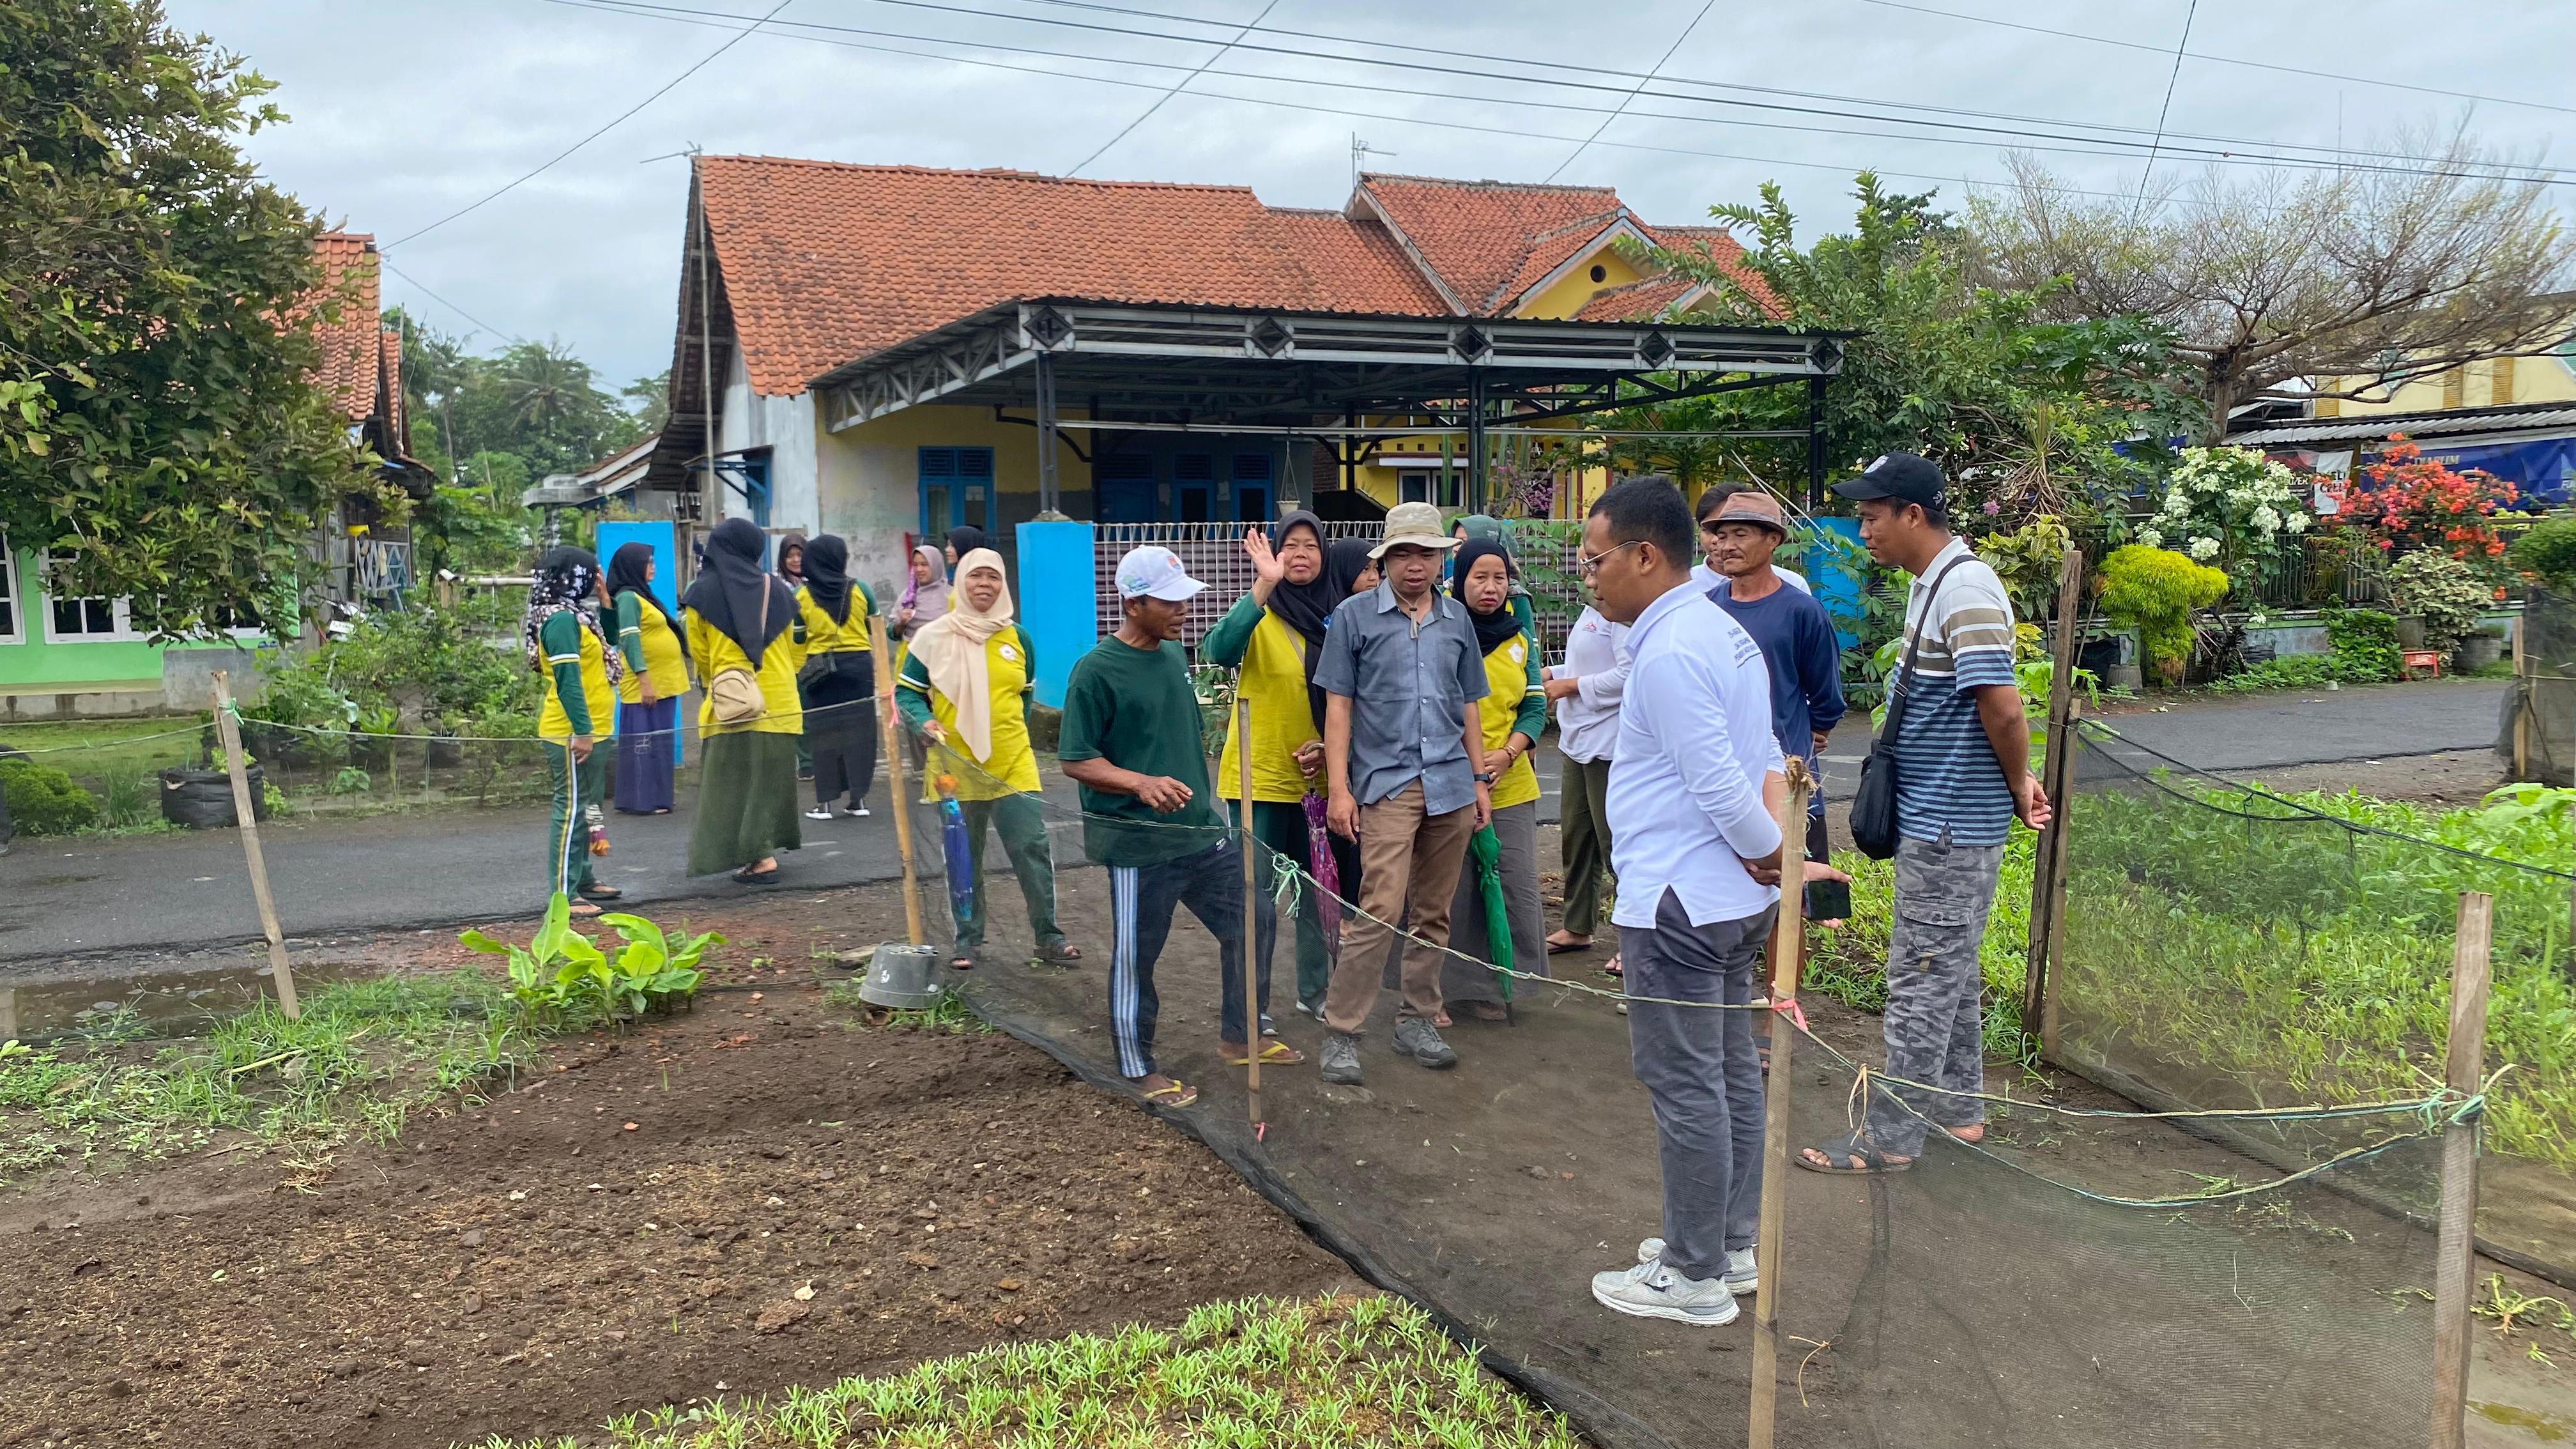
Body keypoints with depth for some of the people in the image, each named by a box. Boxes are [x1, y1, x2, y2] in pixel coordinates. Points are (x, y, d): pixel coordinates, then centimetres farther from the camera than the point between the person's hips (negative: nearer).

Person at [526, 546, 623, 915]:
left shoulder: (575, 615, 13)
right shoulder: (561, 619, -17)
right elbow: (566, 680, -22)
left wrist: (604, 596, 12)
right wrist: (582, 731, -24)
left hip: (588, 730, 10)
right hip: (573, 732, -10)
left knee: (585, 807, 17)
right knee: (572, 809, -7)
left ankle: (581, 880, 27)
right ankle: (563, 894, -4)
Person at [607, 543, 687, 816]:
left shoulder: (642, 595, 18)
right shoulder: (628, 598, -11)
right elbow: (630, 641, -18)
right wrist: (644, 680, -23)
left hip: (661, 683, 9)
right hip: (645, 686, -9)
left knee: (658, 742, 11)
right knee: (643, 742, -6)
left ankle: (655, 798, 17)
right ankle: (641, 801, -3)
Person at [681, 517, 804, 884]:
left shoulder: (703, 592, -3)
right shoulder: (775, 588, 4)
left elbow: (700, 654, 5)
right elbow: (795, 648, 11)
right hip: (779, 699, 3)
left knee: (736, 778, 0)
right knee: (770, 775, 14)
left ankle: (760, 857, -6)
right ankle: (767, 846, 20)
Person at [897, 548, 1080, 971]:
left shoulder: (1018, 638, 7)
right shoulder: (934, 636, -2)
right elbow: (907, 692, 3)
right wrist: (924, 723, -15)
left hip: (1013, 765, 1)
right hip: (956, 766, -1)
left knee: (1033, 848, -4)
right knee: (963, 859, 9)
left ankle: (1048, 937, 8)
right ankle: (968, 939, 24)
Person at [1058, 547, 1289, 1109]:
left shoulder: (1174, 656, 8)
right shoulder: (1096, 671, -14)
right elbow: (1076, 760, -13)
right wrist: (1143, 784, -27)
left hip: (1204, 832, 8)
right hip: (1139, 844, -8)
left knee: (1254, 921, 13)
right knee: (1136, 957, 4)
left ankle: (1242, 1035, 31)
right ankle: (1139, 1068, 21)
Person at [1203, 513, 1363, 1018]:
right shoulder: (1260, 612, -8)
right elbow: (1220, 650, -30)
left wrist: (1331, 744, -5)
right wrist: (1265, 584, -37)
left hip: (1318, 775, 5)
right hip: (1262, 773, -4)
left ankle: (1315, 991, 28)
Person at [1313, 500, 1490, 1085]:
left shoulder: (1456, 619, 12)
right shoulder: (1355, 616, 1)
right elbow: (1338, 705, -1)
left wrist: (1480, 780, 14)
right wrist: (1338, 788, -6)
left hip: (1451, 786, 5)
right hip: (1386, 784, -4)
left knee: (1433, 913, 10)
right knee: (1380, 911, -13)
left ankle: (1417, 1021, 23)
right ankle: (1341, 1033, -4)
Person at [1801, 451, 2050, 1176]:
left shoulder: (1966, 589, -21)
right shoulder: (1930, 582, 12)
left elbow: (2003, 706, -26)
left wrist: (2018, 786, -10)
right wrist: (2018, 782, 11)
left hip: (1950, 823, -10)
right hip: (1942, 815, 10)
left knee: (1922, 978, -2)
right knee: (1950, 967, 19)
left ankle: (1891, 1136, 7)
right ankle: (1957, 1108, 32)